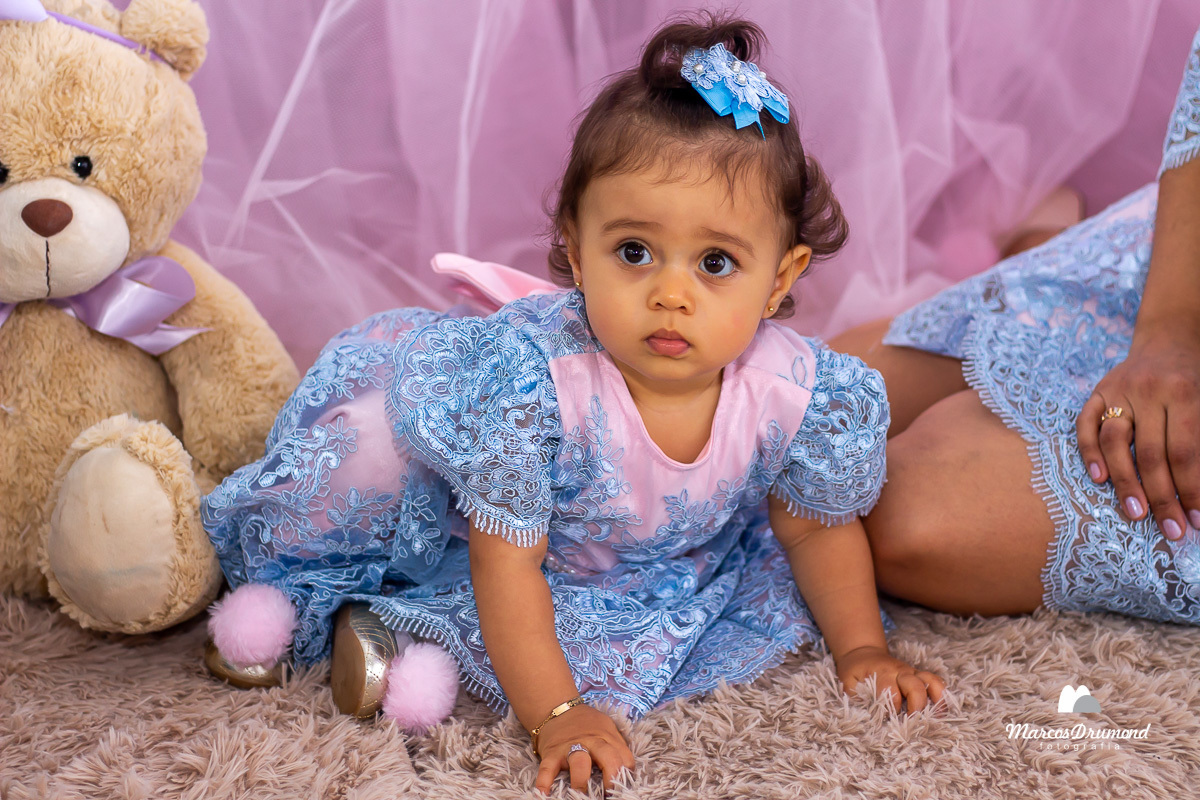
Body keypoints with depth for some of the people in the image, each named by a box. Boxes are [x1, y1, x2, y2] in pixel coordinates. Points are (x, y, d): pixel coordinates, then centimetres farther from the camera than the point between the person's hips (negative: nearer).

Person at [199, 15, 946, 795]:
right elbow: (506, 563, -30)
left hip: (667, 560, 5)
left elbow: (820, 529, -6)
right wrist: (555, 716, -30)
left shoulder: (805, 397, -28)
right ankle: (297, 592, 6)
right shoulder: (533, 380, -39)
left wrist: (861, 650, -1)